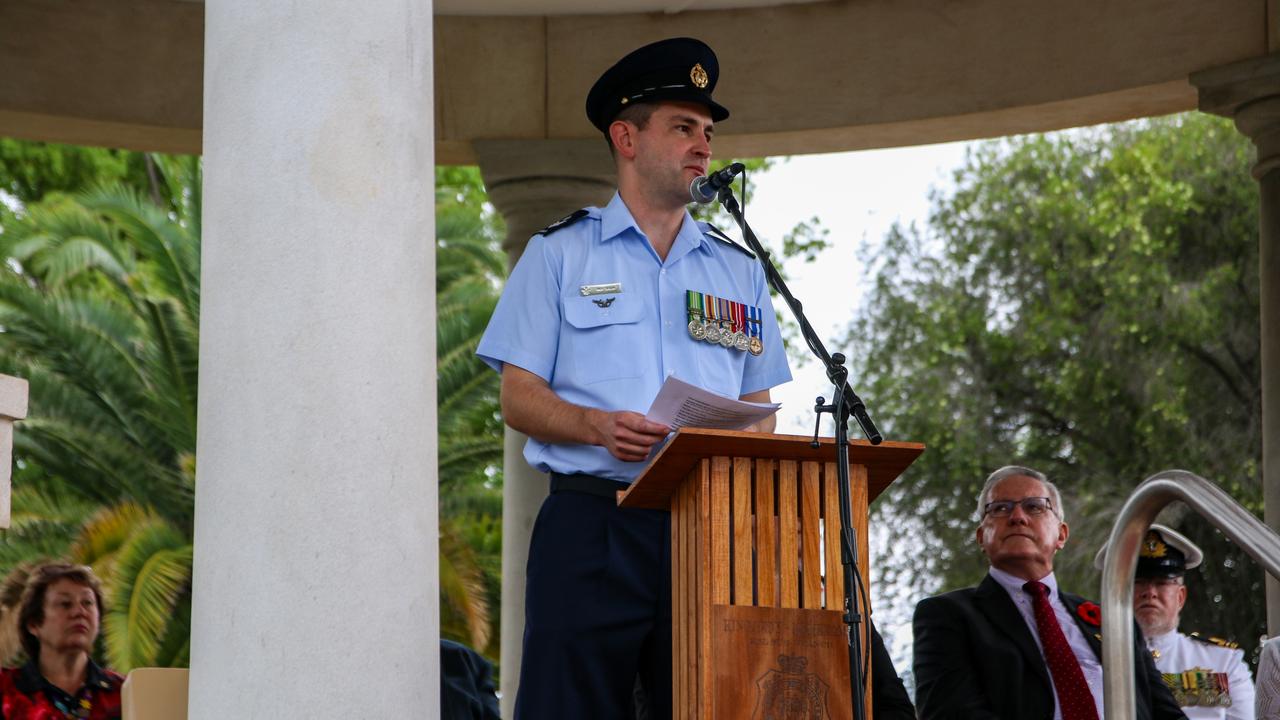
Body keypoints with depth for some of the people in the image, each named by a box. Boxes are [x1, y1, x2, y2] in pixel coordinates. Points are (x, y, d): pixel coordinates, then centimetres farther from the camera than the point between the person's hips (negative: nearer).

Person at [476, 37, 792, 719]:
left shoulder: (739, 269, 20)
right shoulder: (560, 253, 10)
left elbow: (759, 408, 19)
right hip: (591, 522, -3)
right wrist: (598, 426, -16)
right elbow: (518, 398, 4)